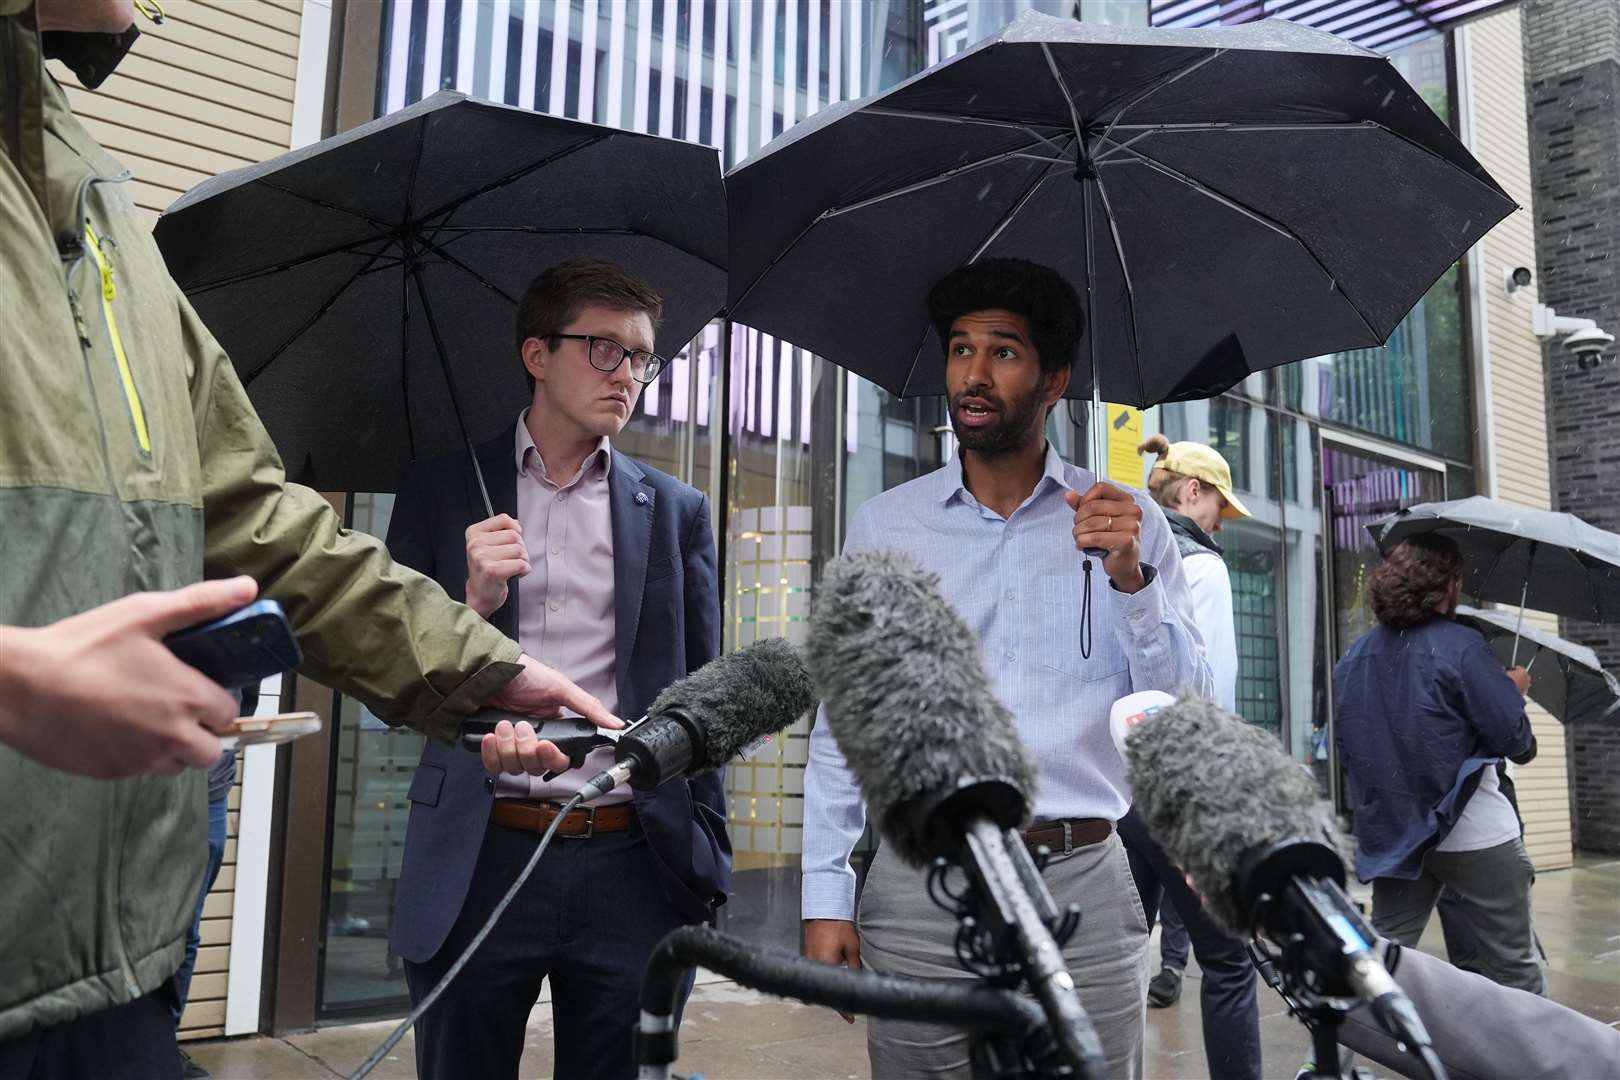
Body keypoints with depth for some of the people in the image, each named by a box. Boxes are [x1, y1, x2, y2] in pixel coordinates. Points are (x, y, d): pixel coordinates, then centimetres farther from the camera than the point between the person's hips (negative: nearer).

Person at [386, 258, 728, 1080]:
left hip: (630, 866, 1)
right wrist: (472, 606, -15)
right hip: (479, 861, -1)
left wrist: (709, 860, 3)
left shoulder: (676, 511, 8)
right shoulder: (440, 493, 4)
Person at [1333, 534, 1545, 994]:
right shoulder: (1461, 647, -15)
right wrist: (1514, 688, 4)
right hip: (1473, 836, -5)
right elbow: (1517, 743, -14)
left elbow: (1346, 753, 11)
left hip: (1393, 834, 5)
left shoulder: (1353, 659, 4)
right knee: (1513, 967, 8)